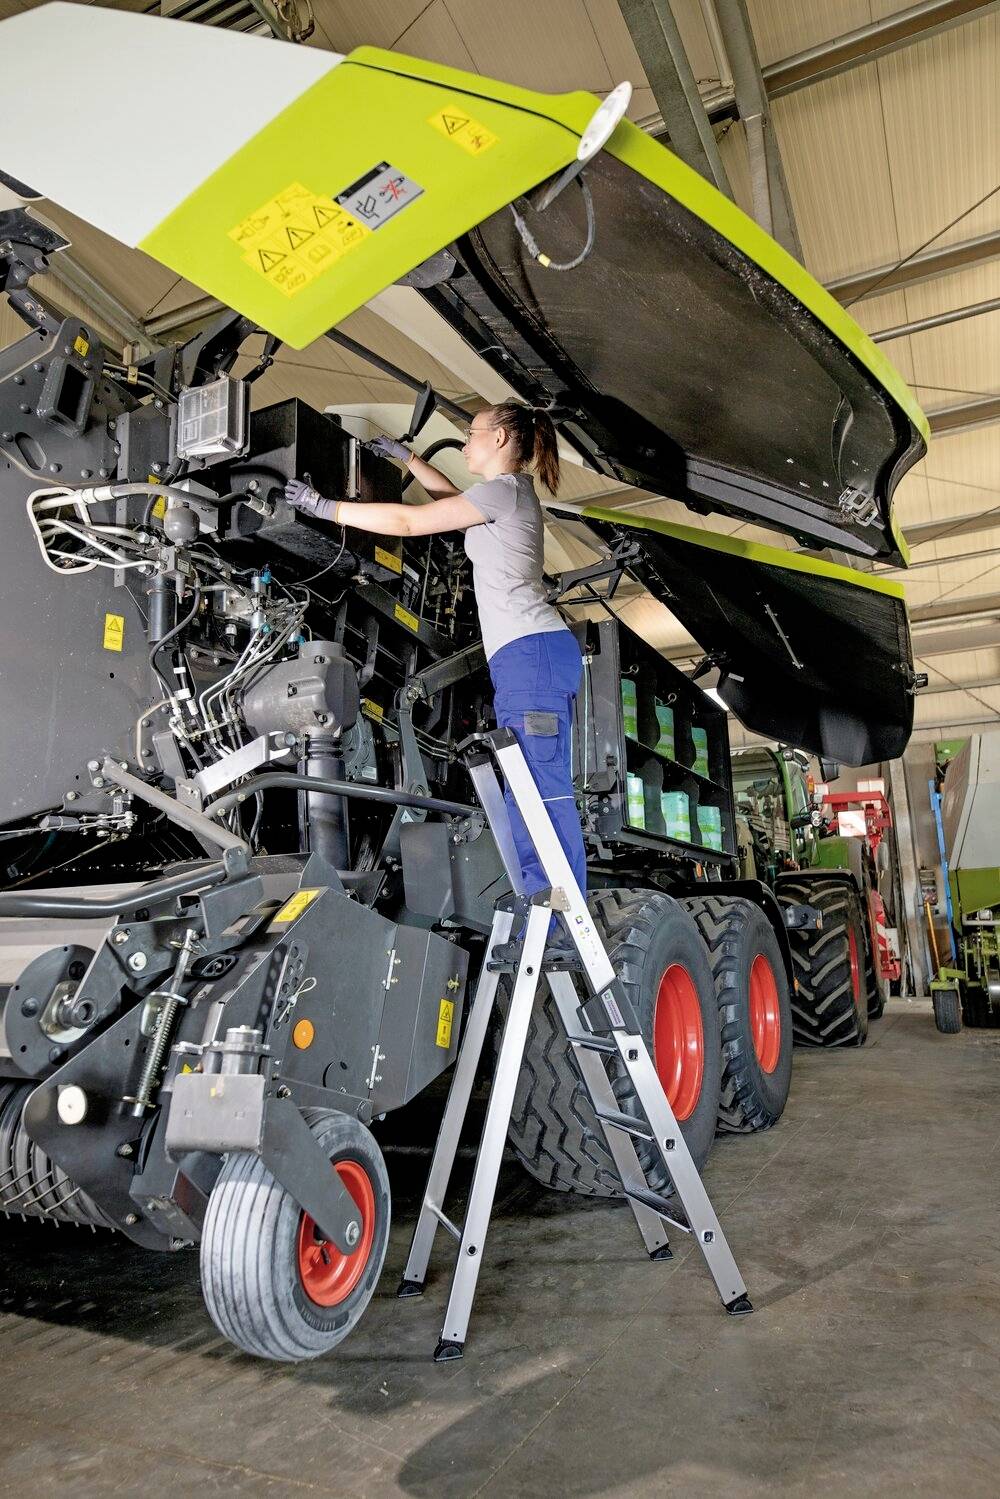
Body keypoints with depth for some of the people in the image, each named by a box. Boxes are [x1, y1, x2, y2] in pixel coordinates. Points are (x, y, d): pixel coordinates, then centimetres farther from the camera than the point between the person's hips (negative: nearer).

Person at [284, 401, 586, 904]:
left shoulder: (504, 489, -4)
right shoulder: (511, 492, 26)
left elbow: (408, 521, -7)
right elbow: (451, 498, 45)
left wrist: (325, 507, 0)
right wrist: (405, 457, 44)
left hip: (532, 650, -10)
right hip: (523, 658, 10)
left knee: (544, 787, -15)